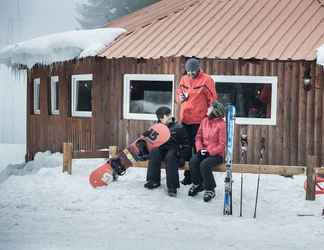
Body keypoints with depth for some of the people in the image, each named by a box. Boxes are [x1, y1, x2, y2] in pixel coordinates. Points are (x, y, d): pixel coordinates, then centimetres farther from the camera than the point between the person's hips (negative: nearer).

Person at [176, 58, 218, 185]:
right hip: (185, 119, 6)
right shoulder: (184, 79, 12)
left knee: (198, 149, -4)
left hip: (199, 120, -6)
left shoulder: (206, 80, -6)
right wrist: (180, 97, 2)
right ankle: (187, 175, 22)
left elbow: (212, 99, -6)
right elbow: (178, 92, 25)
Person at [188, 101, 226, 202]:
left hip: (216, 154, -6)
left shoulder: (221, 124, -12)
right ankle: (197, 184, 2)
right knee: (193, 162, -21)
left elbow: (222, 144, -14)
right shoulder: (205, 121, 7)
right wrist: (200, 149, -6)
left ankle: (210, 190, -11)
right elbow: (198, 137, 10)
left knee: (204, 164, -30)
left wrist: (209, 152, -19)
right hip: (203, 152, 6)